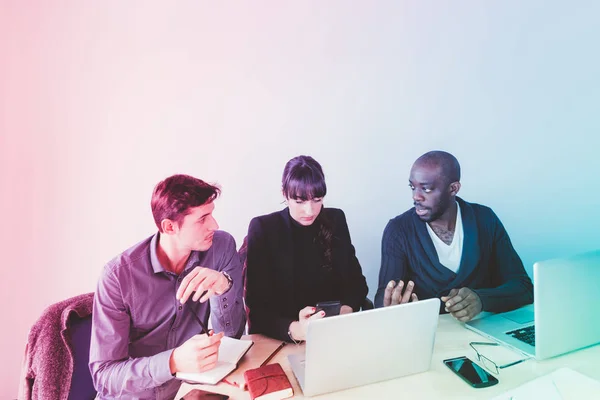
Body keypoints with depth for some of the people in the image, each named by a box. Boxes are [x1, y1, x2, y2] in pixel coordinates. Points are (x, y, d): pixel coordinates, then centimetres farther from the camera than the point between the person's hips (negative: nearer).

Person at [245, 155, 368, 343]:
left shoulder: (335, 220, 1)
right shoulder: (263, 228, -10)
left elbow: (356, 281, 5)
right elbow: (257, 304, -14)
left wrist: (346, 310, -15)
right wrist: (294, 329, -31)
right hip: (279, 339, -1)